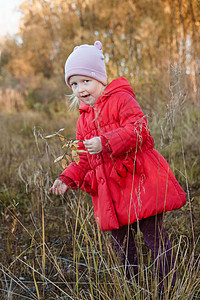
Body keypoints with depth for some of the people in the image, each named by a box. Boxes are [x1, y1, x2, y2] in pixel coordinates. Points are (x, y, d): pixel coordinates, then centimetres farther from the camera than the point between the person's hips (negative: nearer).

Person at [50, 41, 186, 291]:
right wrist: (68, 179, 5)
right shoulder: (84, 118, 18)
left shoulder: (121, 99, -4)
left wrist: (105, 143, -26)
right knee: (122, 245, 14)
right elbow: (84, 158, 21)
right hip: (110, 192, 7)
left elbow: (138, 129, -18)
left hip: (139, 182, -7)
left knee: (154, 236, -2)